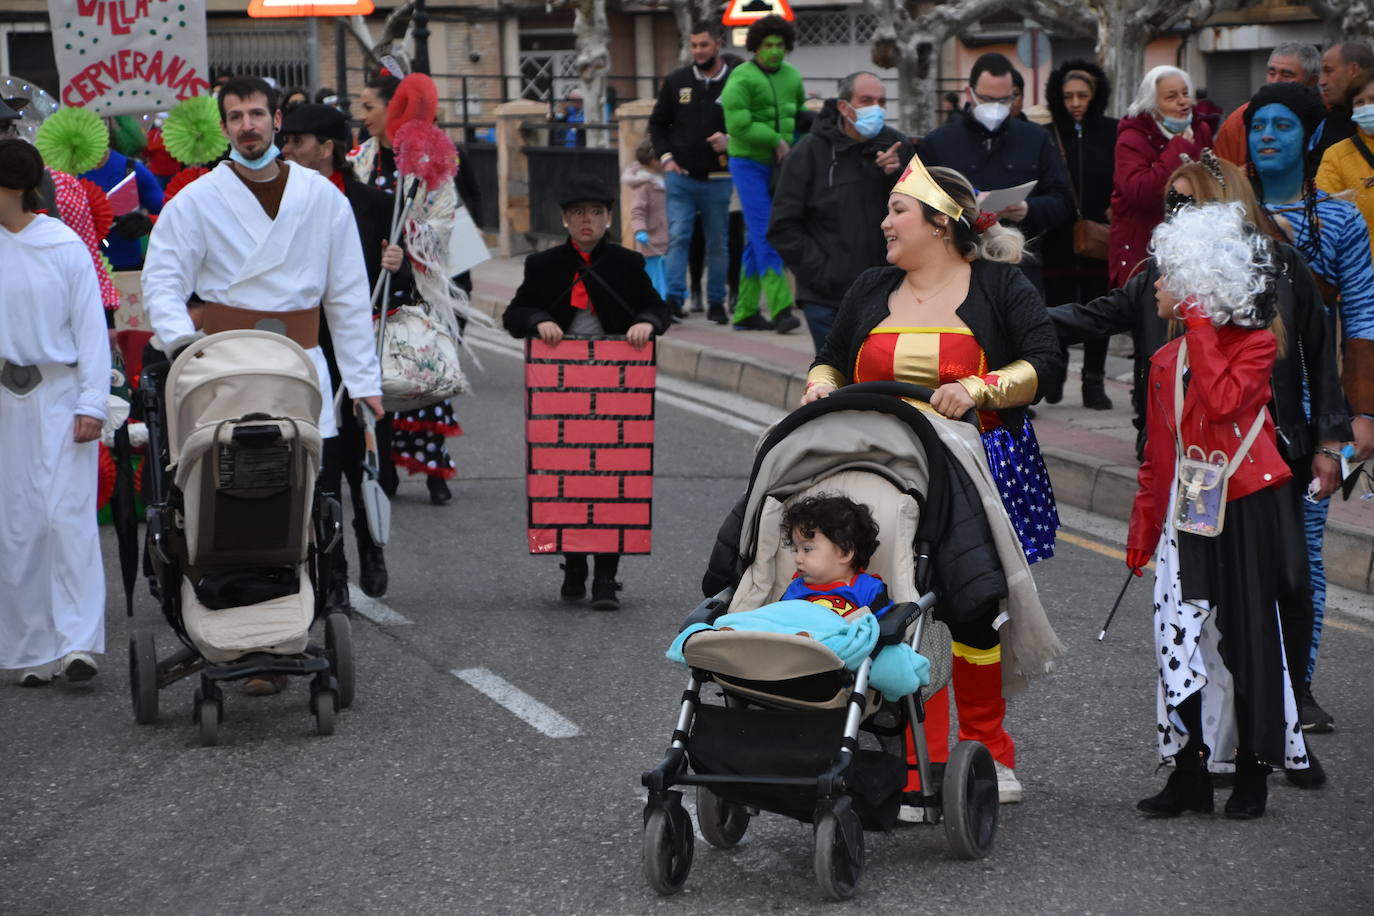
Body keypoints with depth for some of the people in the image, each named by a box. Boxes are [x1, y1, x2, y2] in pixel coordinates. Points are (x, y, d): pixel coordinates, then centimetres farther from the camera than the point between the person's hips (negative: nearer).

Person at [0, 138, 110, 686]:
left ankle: (78, 642, -11)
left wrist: (91, 405, -7)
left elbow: (91, 329, -1)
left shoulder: (65, 246, -4)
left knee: (68, 517, -10)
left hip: (60, 395, -3)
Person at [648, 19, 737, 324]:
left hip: (717, 180, -1)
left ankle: (716, 302, 16)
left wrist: (730, 141, -17)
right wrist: (666, 157, 3)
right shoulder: (677, 81, 4)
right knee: (678, 236, -9)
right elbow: (657, 123, 15)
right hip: (680, 176, 1)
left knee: (718, 243, 8)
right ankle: (674, 297, -11)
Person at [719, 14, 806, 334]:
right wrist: (776, 140, -15)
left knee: (756, 240, 8)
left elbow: (800, 114, 22)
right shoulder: (742, 78, -11)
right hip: (748, 164, -6)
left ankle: (745, 313, 12)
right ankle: (780, 308, -20)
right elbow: (738, 124, -19)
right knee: (765, 236, -14)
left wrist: (795, 147, 6)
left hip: (777, 167, 6)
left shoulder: (791, 76, 10)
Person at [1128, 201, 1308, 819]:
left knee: (1247, 639, 1)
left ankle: (1253, 773, 10)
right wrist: (1142, 530, 16)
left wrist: (1199, 327, -16)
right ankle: (1190, 774, 9)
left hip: (1243, 512, -5)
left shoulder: (1257, 344, -4)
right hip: (1185, 515, 5)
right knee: (1181, 637, 1)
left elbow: (1224, 400, -24)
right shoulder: (1166, 361, 13)